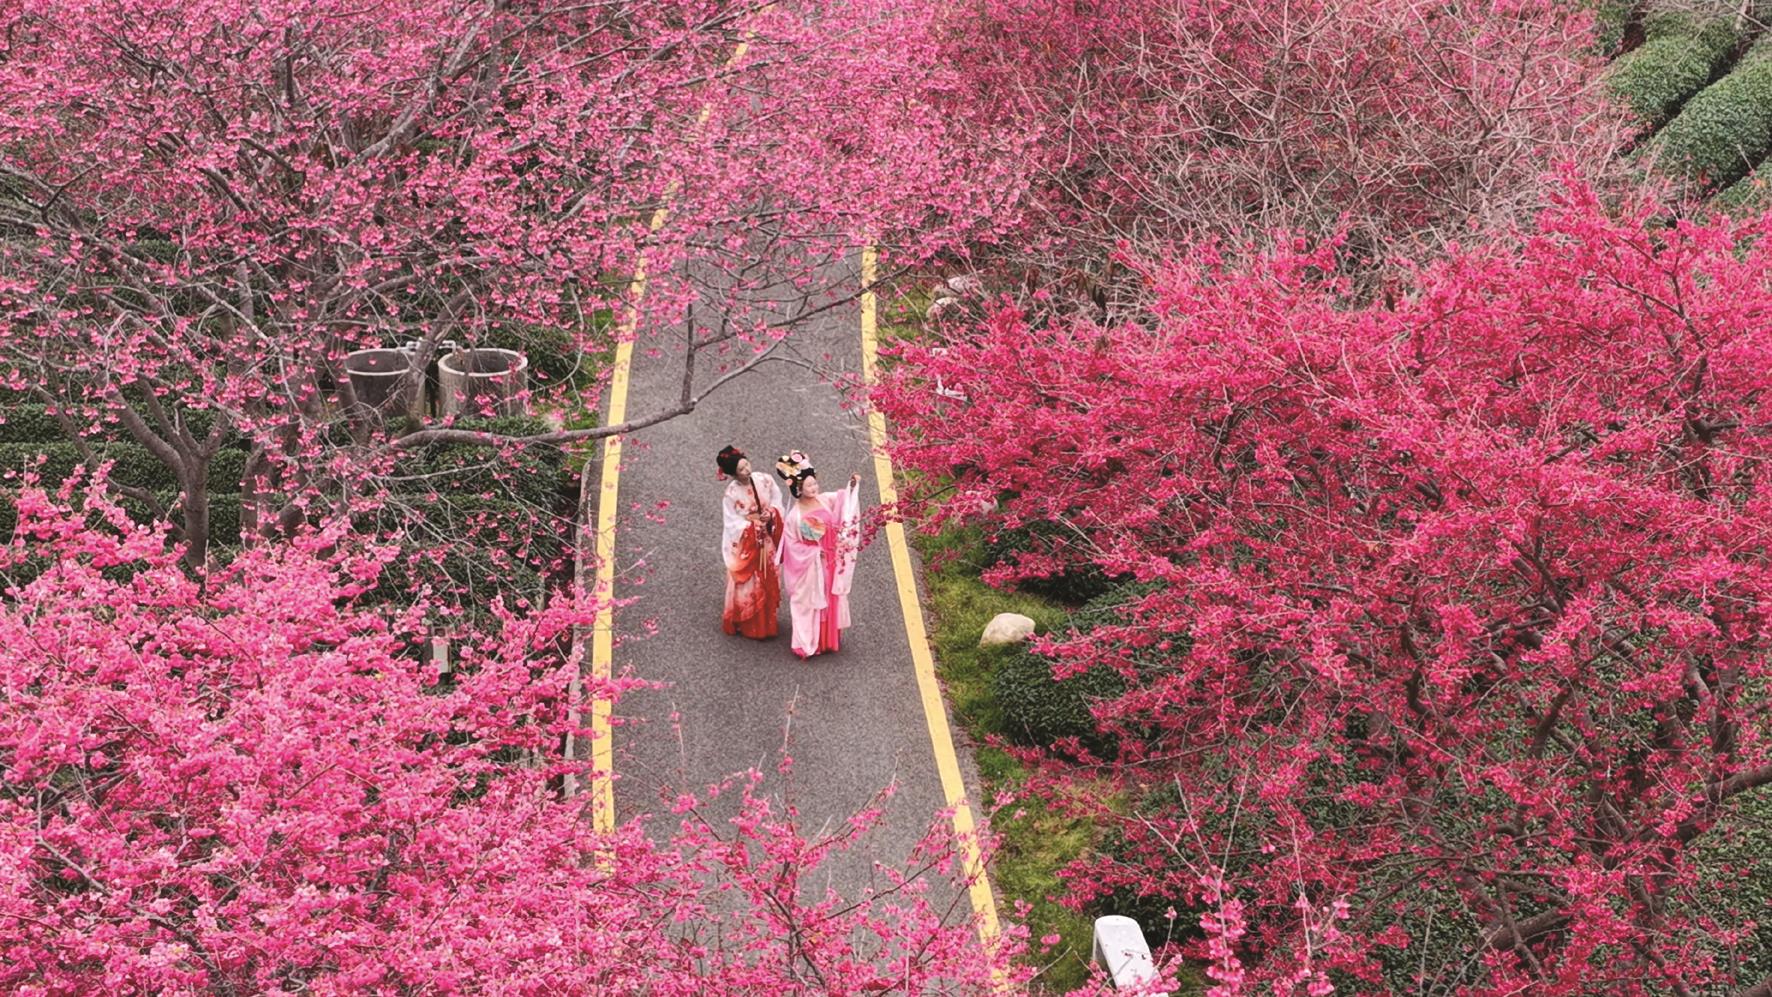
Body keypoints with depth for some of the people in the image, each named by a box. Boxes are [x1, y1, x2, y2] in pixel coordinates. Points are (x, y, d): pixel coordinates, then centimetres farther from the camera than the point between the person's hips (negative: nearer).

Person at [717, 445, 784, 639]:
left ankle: (768, 621, 36)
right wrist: (753, 523, -21)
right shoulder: (732, 493, -23)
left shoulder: (764, 480, -12)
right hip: (745, 543, -5)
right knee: (747, 584, 7)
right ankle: (747, 624, 25)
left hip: (767, 540, 5)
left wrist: (771, 514, -16)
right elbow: (732, 522, -15)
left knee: (769, 580, 18)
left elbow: (777, 501, 3)